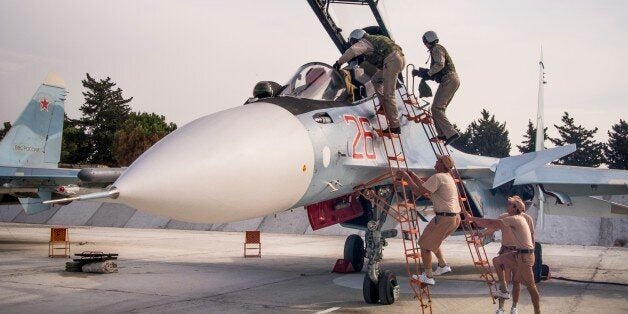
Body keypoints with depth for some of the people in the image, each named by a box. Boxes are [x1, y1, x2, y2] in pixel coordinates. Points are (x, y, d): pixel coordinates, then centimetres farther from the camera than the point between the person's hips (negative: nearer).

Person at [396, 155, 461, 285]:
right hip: (455, 218, 10)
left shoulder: (437, 177, -14)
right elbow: (424, 185, 23)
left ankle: (428, 276, 6)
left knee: (424, 244, 2)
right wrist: (411, 174, 22)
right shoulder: (448, 177, 16)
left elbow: (418, 191, -16)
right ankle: (443, 265, 28)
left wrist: (407, 178, -6)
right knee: (432, 240, 29)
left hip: (444, 218, -10)